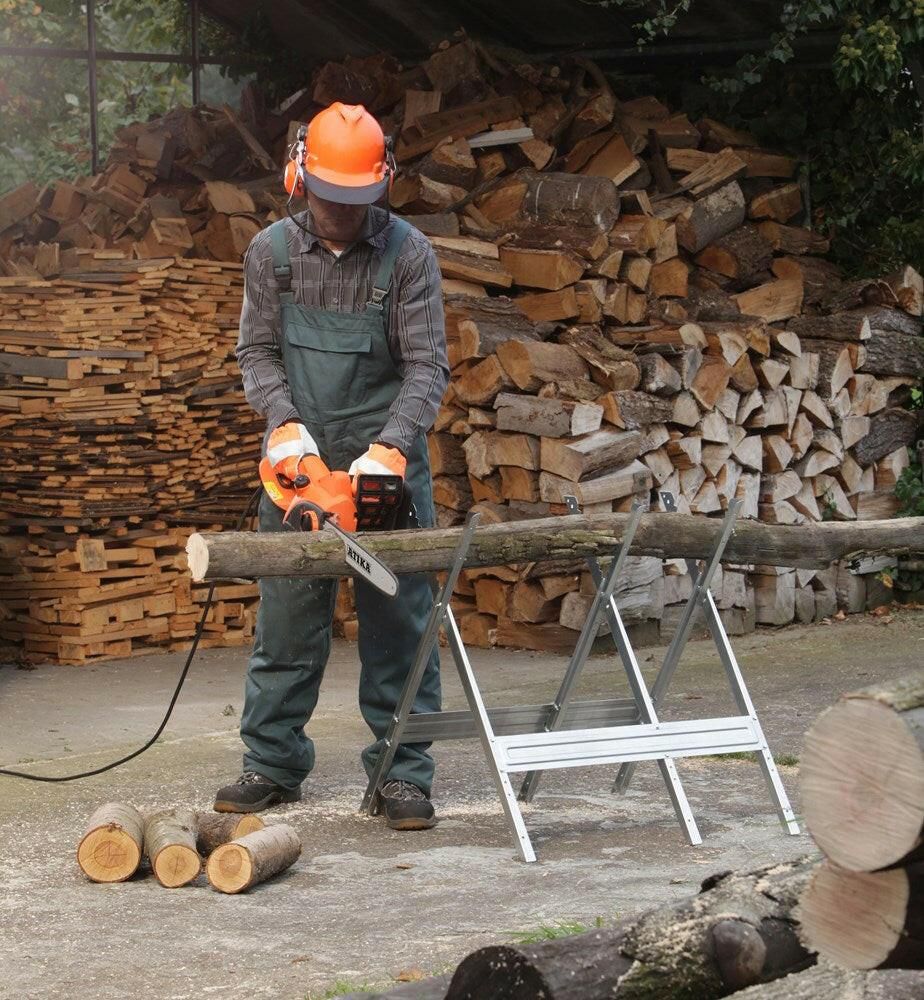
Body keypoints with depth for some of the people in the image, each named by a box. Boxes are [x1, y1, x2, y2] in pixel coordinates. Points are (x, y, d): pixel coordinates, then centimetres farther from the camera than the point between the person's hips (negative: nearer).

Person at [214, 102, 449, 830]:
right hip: (299, 461, 2)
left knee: (398, 623, -1)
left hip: (386, 462, -2)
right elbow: (259, 352, 4)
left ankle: (403, 775, 3)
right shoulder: (272, 251, 2)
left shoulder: (408, 254, -6)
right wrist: (285, 423, -13)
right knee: (286, 619, 5)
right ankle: (273, 764, 14)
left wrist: (390, 446, -21)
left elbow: (427, 365, -8)